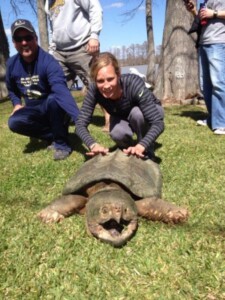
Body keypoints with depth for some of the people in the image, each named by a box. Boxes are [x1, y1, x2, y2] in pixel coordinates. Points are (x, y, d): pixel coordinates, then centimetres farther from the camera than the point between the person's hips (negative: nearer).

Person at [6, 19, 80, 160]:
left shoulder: (48, 62, -26)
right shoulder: (12, 64, -7)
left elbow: (61, 90, -45)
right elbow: (12, 89, 15)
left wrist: (79, 119, -59)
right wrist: (17, 104, -5)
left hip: (53, 107, -4)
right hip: (34, 111, 5)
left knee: (53, 98, -37)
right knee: (14, 122, -24)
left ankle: (61, 142, -18)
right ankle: (54, 135, -5)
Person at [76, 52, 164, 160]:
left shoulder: (134, 84, -39)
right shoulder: (94, 90, -30)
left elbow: (158, 123, -42)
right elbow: (80, 124, -29)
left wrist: (140, 146, -57)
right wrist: (93, 144, -48)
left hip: (150, 111, -2)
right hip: (123, 118, 2)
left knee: (137, 112, -35)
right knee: (117, 133, -31)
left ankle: (147, 152, -10)